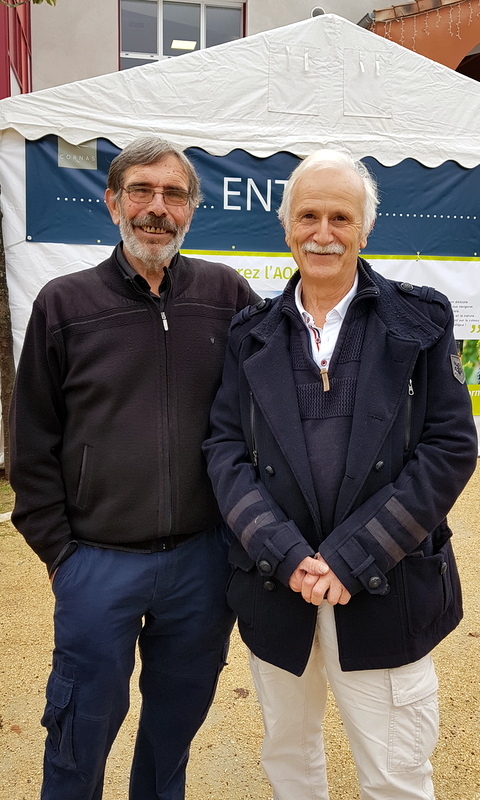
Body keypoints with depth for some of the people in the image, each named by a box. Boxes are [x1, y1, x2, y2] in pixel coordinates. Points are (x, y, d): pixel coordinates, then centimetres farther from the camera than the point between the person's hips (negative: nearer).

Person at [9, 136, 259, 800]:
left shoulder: (227, 295, -2)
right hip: (98, 564, -1)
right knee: (84, 725, 15)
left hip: (203, 557, 2)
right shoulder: (64, 304, -3)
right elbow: (32, 445, 1)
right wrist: (58, 550, -1)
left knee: (180, 714, 22)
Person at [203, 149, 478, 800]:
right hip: (275, 590, 2)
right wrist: (284, 554, -15)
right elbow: (226, 448, -1)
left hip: (386, 593, -2)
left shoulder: (420, 320, -2)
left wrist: (351, 558, -15)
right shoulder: (252, 333, 4)